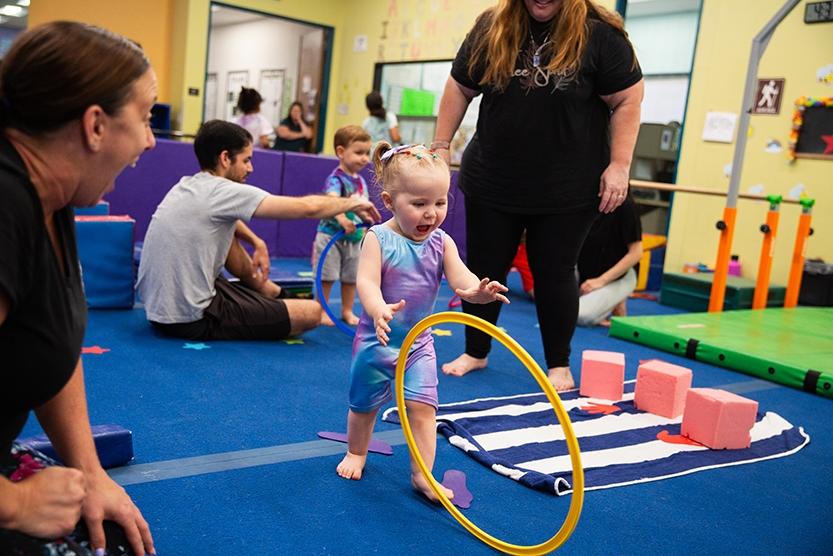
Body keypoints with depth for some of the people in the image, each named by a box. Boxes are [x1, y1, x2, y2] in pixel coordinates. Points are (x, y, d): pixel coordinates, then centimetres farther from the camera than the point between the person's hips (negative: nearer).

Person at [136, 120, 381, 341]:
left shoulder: (187, 185, 7)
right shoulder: (224, 191, -17)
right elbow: (308, 207, -15)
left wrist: (257, 243, 13)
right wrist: (353, 203, 1)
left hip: (157, 306, 9)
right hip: (191, 321, -9)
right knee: (312, 312, -7)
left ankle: (275, 293, 34)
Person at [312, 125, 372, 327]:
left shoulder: (361, 180, 6)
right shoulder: (336, 179, -19)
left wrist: (365, 227, 19)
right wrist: (342, 219, -56)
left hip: (354, 238, 7)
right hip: (331, 236, -7)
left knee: (351, 277, 14)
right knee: (327, 277, 0)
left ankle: (347, 312, 27)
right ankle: (321, 312, 12)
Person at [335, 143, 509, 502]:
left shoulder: (441, 243, -6)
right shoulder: (379, 239, -18)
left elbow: (460, 277, -19)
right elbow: (367, 282, -28)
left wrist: (477, 291, -43)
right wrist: (379, 309, -50)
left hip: (419, 343, 2)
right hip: (376, 341, -2)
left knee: (422, 405, -5)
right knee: (364, 403, 16)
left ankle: (422, 475, 5)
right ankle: (356, 453, 41)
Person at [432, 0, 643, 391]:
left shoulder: (599, 32, -8)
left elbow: (627, 100, -7)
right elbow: (460, 88, 7)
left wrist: (619, 165, -13)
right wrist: (441, 146, 5)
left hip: (567, 192, -3)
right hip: (492, 183, 3)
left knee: (555, 273, 4)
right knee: (483, 268, 10)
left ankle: (559, 365, 21)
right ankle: (475, 352, 29)